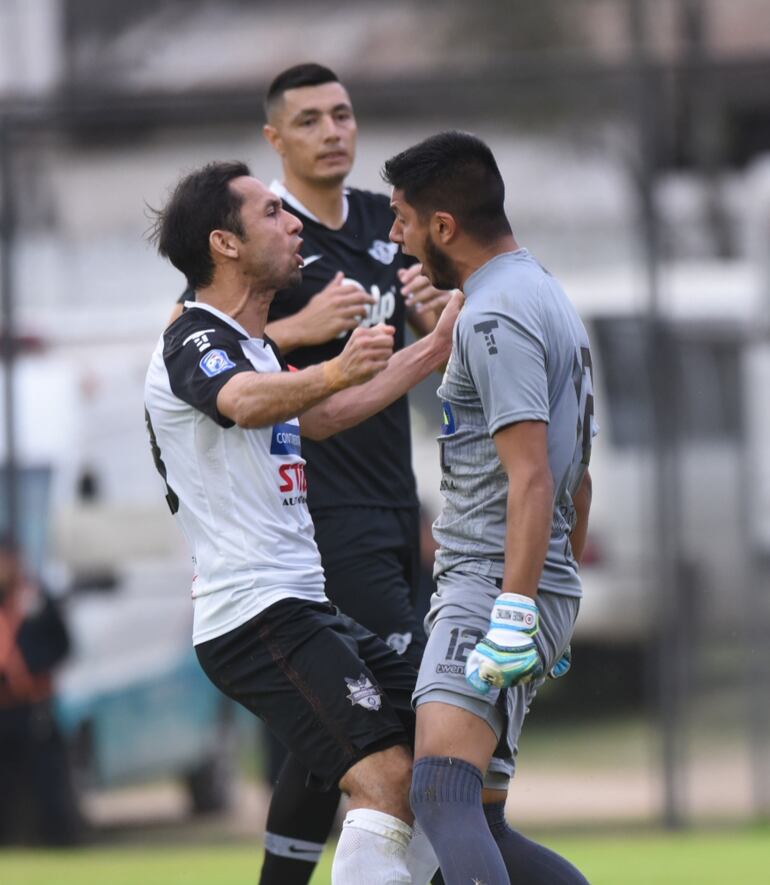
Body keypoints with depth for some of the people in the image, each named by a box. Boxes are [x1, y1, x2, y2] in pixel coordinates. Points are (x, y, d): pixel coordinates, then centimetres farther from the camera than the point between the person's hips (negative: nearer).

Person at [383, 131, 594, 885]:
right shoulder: (548, 300, 21)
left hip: (490, 586, -11)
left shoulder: (495, 318, -11)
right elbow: (576, 484, 27)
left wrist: (514, 612, -27)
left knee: (442, 794, -26)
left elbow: (531, 476, -21)